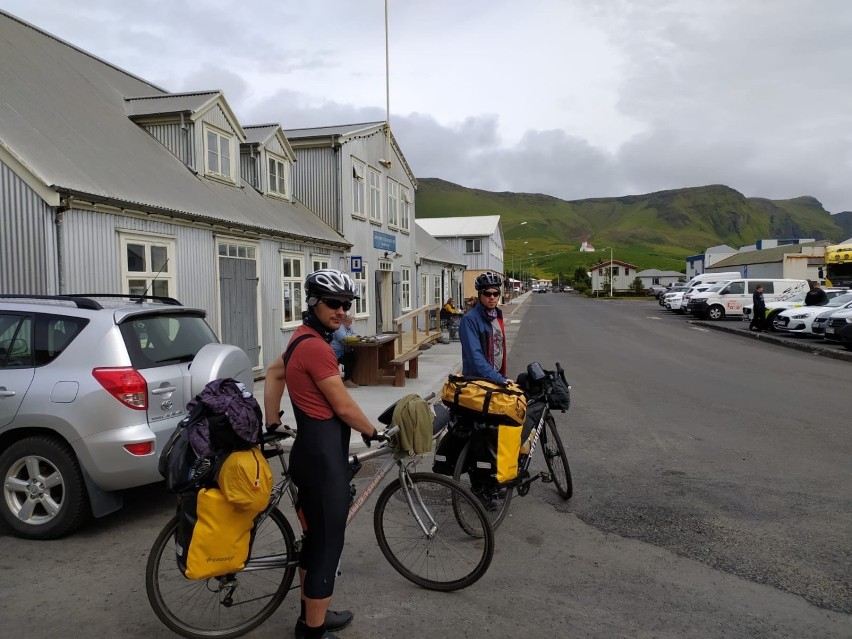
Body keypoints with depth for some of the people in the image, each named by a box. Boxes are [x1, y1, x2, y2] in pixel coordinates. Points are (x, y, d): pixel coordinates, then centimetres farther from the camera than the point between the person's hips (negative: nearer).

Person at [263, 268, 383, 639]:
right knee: (328, 545, 3)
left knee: (315, 538, 22)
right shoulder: (316, 346, -21)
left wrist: (272, 424, 25)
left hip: (311, 450, 10)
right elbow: (344, 407, -17)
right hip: (324, 456, -10)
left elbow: (274, 373, 24)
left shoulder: (304, 338, 10)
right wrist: (372, 432, 0)